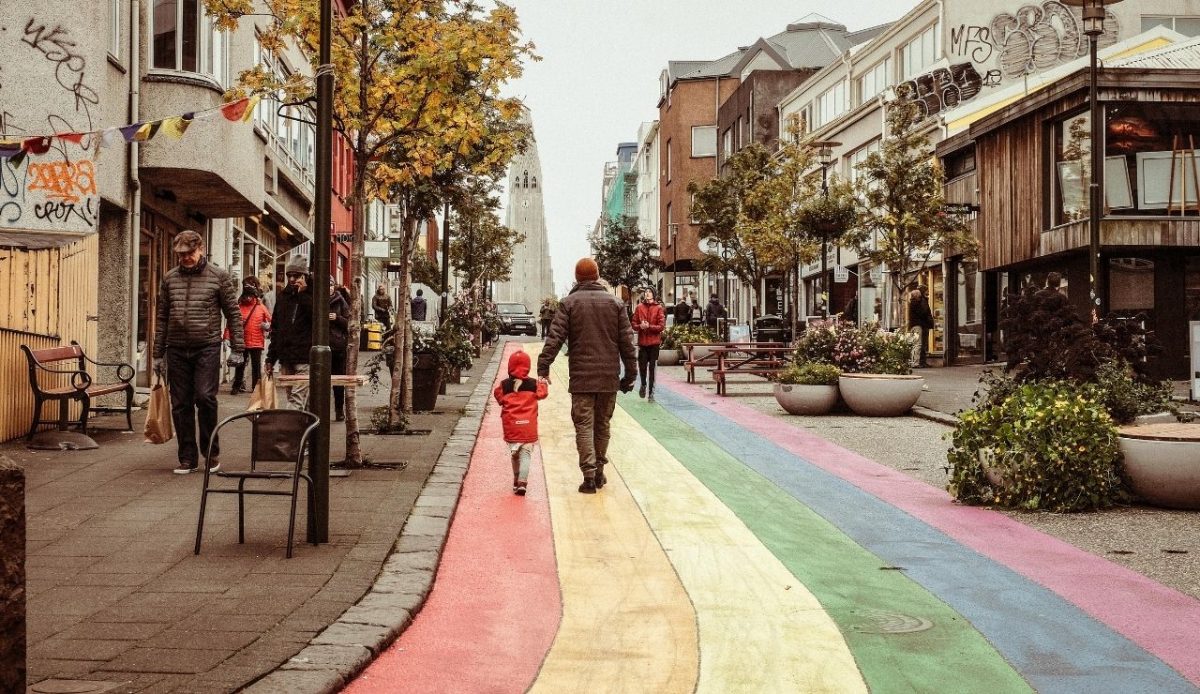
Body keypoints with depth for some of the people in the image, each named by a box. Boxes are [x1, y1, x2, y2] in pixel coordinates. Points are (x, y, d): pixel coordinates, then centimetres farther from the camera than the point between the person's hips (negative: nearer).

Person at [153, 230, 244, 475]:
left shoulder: (219, 277, 1)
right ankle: (187, 458, 14)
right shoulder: (170, 279, 10)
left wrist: (237, 349, -4)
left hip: (207, 347, -3)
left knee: (205, 397, -12)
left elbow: (233, 314, 2)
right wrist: (158, 353, 11)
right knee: (181, 405, 5)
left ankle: (211, 452, 6)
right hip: (177, 350, 4)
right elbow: (161, 318, 14)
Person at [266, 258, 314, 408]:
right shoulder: (283, 296, 16)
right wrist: (271, 358, 18)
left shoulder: (311, 295, -1)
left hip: (304, 358, -6)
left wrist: (302, 294, -17)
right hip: (285, 359, 6)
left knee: (297, 402, -14)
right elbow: (275, 329, 20)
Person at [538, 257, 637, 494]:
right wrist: (630, 374, 10)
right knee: (603, 425, 15)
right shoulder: (615, 303, 5)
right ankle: (599, 472, 22)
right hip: (609, 377, 3)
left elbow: (555, 338, -8)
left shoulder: (569, 303, -2)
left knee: (584, 426, 0)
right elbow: (627, 342, 5)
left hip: (581, 377, -3)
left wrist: (543, 368, -7)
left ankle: (589, 475, -7)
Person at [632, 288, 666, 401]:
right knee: (642, 366, 0)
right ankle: (643, 385, 29)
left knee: (652, 367, 0)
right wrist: (640, 326, -14)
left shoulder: (658, 308, 0)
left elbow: (661, 326, -5)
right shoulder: (639, 307, 5)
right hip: (642, 341, 1)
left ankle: (651, 392, 9)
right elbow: (634, 325, 6)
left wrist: (649, 326, -16)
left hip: (654, 342, -1)